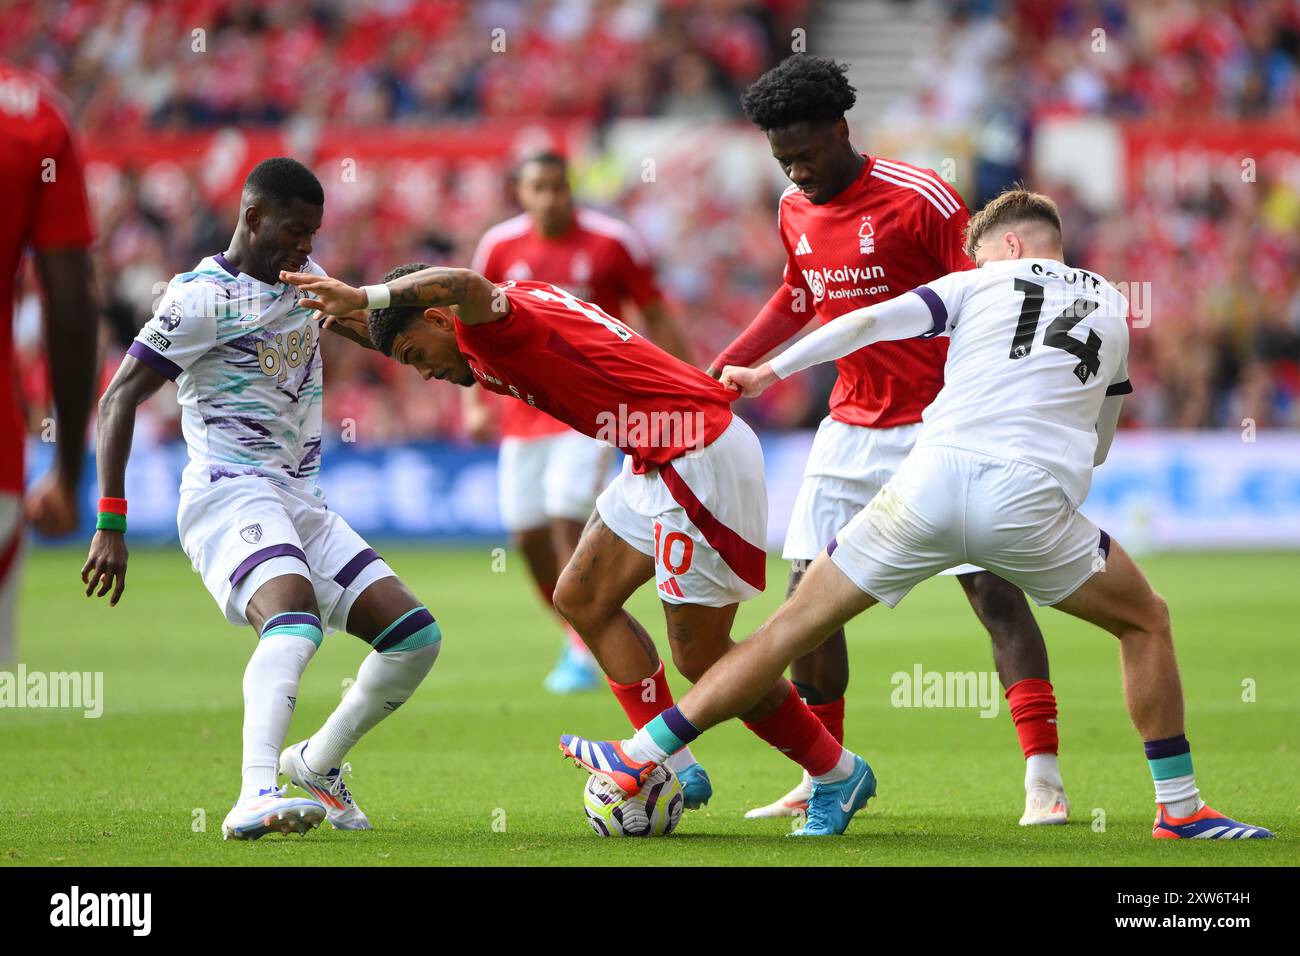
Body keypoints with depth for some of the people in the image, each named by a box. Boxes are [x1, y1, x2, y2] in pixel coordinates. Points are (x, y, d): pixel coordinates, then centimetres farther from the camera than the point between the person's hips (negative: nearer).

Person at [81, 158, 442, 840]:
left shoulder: (308, 280, 16)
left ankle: (316, 762, 20)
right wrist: (111, 525, -18)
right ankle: (255, 797, -51)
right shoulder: (203, 297, -9)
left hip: (301, 503, 8)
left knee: (415, 636, 1)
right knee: (295, 616, -36)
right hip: (228, 495, -8)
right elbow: (118, 401, -12)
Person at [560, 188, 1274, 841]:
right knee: (1146, 624, 22)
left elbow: (867, 322, 9)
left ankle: (641, 758, 9)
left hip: (931, 485, 0)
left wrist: (766, 373, 16)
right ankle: (1179, 809, 14)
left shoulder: (982, 282, 19)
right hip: (1029, 504, 0)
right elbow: (1099, 446, 34)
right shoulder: (1113, 308, 25)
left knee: (795, 624, 10)